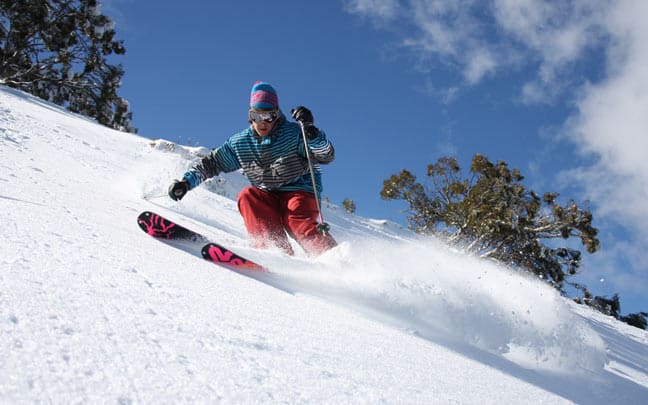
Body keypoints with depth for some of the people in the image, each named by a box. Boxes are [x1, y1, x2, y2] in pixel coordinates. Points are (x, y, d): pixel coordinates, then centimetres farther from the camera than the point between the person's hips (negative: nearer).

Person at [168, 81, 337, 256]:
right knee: (247, 196, -24)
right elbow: (212, 163, 9)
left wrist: (311, 132, -37)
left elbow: (327, 156, -20)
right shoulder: (239, 143, 1)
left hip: (300, 193, -4)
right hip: (267, 199, 5)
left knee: (297, 222, -32)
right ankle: (274, 248, -33)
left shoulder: (294, 134, -11)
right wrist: (186, 181, -4)